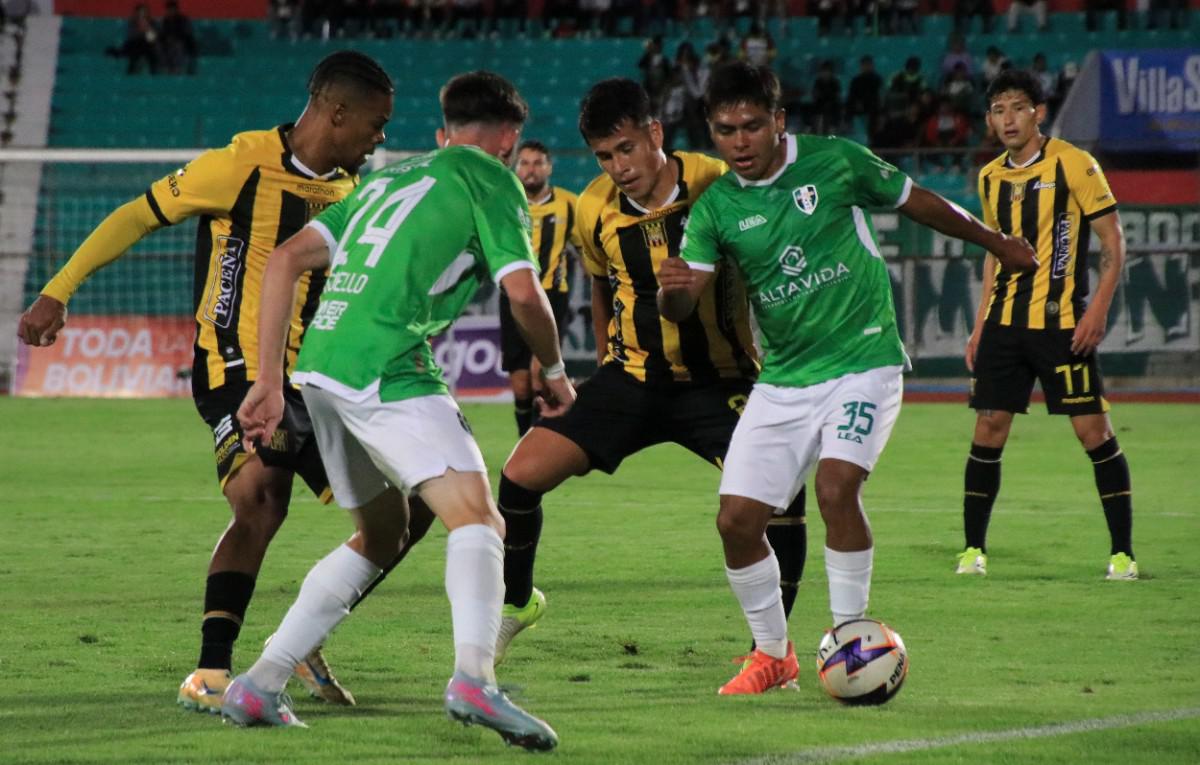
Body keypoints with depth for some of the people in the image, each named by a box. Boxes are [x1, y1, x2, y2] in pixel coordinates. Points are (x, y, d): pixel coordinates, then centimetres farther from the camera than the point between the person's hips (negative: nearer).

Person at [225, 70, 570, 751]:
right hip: (387, 370, -8)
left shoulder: (390, 177, 27)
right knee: (478, 519, -15)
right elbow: (524, 292, -4)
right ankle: (474, 679, -40)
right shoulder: (490, 180, 7)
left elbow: (285, 260, 19)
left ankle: (259, 687, 19)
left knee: (382, 535, 23)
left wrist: (270, 381, 16)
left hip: (322, 366, 8)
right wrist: (554, 371, 15)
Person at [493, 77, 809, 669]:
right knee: (522, 474, -10)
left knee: (782, 495, -24)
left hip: (720, 381, -3)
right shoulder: (594, 210, -5)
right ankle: (515, 602, 17)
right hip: (632, 376, 3)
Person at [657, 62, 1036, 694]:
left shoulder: (834, 162, -6)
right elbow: (678, 308, -8)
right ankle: (772, 654, 17)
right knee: (737, 519, -5)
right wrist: (673, 287, -33)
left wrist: (998, 244, 22)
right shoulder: (715, 208, -1)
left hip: (863, 362, -4)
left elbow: (917, 203, 9)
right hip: (782, 379, 4)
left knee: (836, 487, -25)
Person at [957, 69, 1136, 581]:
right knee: (988, 431, 1)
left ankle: (1123, 553, -1)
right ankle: (973, 549, 9)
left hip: (1061, 321, -5)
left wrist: (1098, 309, -15)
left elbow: (1113, 240, -6)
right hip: (1005, 323, 5)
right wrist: (980, 324, 17)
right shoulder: (991, 177, 12)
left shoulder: (1072, 164, -6)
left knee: (1093, 429, -7)